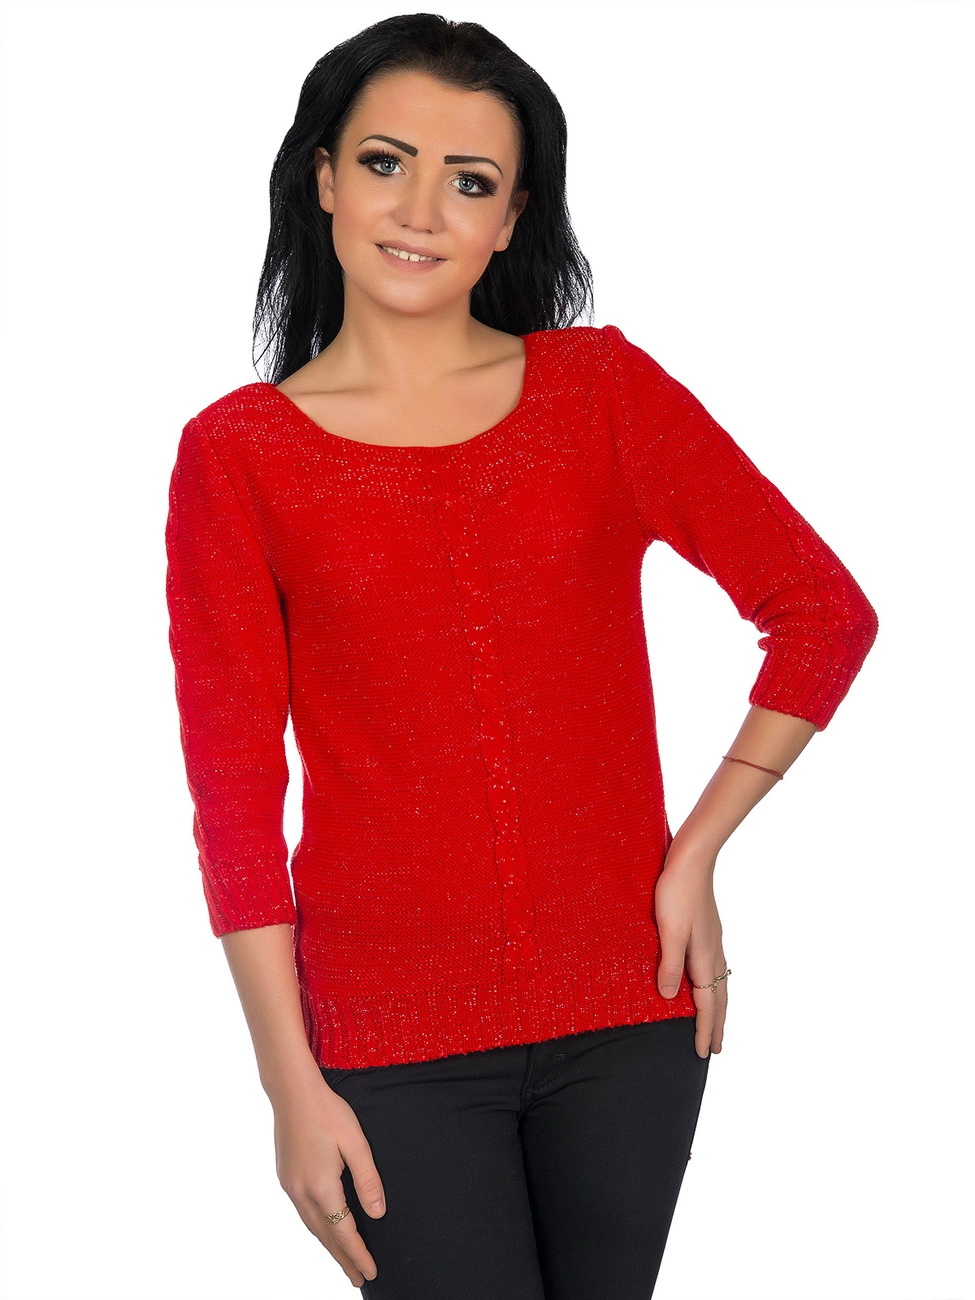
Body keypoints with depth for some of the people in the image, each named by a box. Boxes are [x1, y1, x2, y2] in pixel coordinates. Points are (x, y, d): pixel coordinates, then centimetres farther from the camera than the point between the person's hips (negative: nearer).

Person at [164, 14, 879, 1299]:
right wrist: (292, 1085, -6)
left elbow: (827, 611, 4)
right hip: (393, 1037, -2)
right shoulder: (236, 454, -3)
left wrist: (697, 855, -3)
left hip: (625, 1009, 2)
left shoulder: (602, 387, 1)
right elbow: (233, 791, -4)